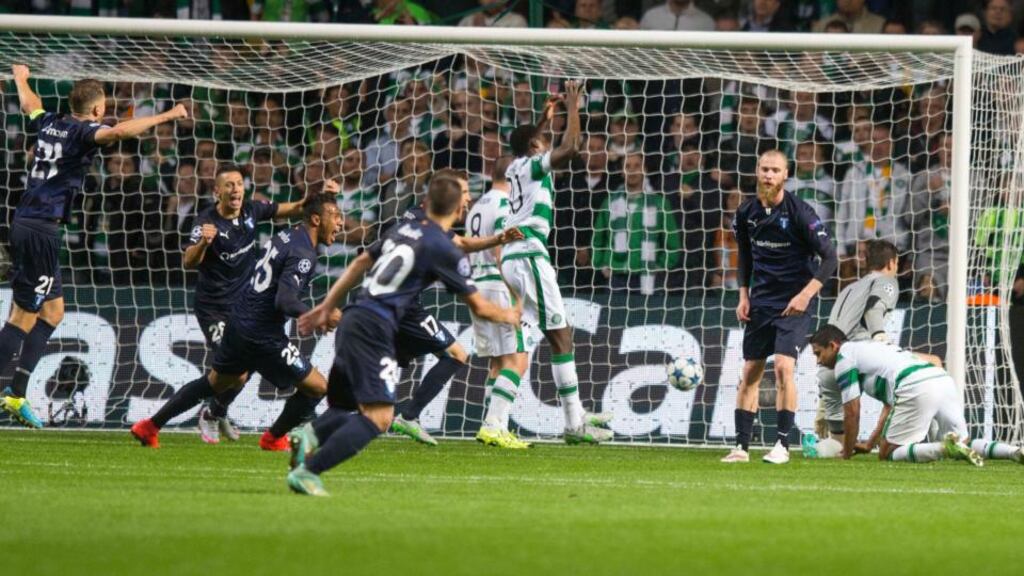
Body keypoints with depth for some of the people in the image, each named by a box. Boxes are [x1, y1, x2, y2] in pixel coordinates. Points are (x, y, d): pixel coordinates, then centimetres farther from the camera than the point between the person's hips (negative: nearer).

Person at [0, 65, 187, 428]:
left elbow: (29, 104, 36)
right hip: (41, 230, -9)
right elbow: (118, 132, -31)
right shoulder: (82, 132, -10)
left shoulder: (49, 124, 13)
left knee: (53, 312, 14)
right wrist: (166, 116, -26)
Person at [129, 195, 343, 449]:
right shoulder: (303, 254, -19)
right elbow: (285, 301, -28)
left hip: (238, 323, 9)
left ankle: (150, 426, 31)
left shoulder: (286, 236, 9)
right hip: (263, 335, -9)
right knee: (317, 387, 0)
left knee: (215, 382, 27)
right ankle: (274, 438, 18)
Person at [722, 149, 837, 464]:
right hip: (760, 302, 5)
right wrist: (743, 295, 9)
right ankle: (741, 446, 8)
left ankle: (782, 445, -11)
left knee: (784, 367, -17)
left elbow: (829, 257, -14)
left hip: (793, 304, -5)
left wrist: (806, 294, -21)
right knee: (750, 373, 3)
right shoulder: (746, 213, 2)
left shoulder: (799, 212, -14)